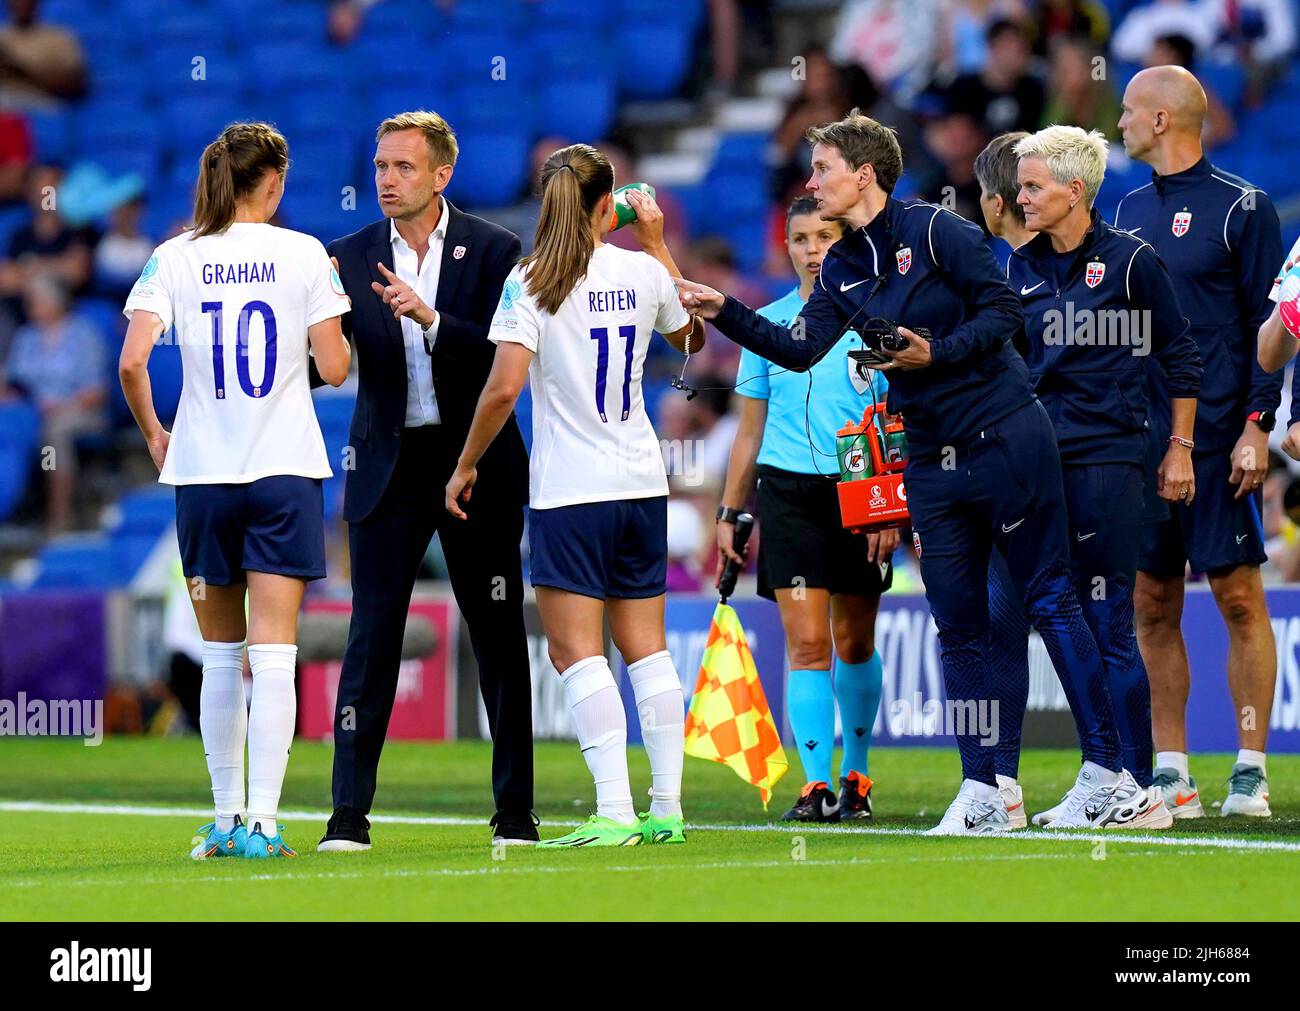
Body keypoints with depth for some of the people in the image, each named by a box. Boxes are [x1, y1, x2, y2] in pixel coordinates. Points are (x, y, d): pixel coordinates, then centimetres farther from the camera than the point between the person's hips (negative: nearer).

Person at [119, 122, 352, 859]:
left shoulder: (175, 259, 1)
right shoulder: (303, 254, -3)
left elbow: (132, 362, -9)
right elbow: (334, 367, -5)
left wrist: (153, 432, 8)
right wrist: (331, 311, 15)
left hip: (203, 474, 2)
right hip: (286, 472, -2)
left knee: (222, 655, 14)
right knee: (273, 655, -4)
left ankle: (226, 819, 16)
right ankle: (262, 821, -13)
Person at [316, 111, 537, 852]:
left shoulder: (493, 250, -2)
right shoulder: (352, 257, 3)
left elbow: (507, 359, -12)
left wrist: (430, 318, -24)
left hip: (476, 461, -1)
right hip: (388, 464, 1)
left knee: (499, 636, 5)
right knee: (372, 634, -5)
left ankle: (516, 811, 13)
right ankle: (349, 812, -5)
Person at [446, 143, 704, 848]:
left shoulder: (532, 282, -9)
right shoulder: (642, 272, 4)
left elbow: (503, 387, -17)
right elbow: (690, 338, 25)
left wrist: (465, 466, -5)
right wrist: (657, 243, 27)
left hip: (570, 492, -5)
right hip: (642, 482, 5)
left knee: (576, 652, -4)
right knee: (645, 646, 12)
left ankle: (613, 811, -15)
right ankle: (665, 807, 11)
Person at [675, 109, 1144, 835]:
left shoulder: (934, 230, -8)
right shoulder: (840, 269, 10)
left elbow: (1006, 309, -10)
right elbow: (802, 349, 2)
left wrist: (938, 353, -19)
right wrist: (723, 312, -5)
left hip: (1006, 440, -6)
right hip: (933, 462, 6)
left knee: (1051, 600, -4)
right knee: (958, 629, 5)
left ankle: (1110, 771, -2)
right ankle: (982, 794, 9)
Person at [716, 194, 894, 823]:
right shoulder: (766, 325, 8)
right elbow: (750, 430, 15)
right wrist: (729, 512, 12)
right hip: (788, 491, 1)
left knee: (854, 643, 8)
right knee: (806, 642, -9)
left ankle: (855, 775, 25)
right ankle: (816, 784, -12)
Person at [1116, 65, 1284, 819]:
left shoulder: (1241, 207, -3)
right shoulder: (1131, 212, 15)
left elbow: (1268, 324, -6)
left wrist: (1257, 426, -13)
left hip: (1217, 439, -6)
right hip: (1138, 439, 6)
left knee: (1239, 597, -4)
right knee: (1153, 607, 5)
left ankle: (1251, 770, -1)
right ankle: (1170, 773, 9)